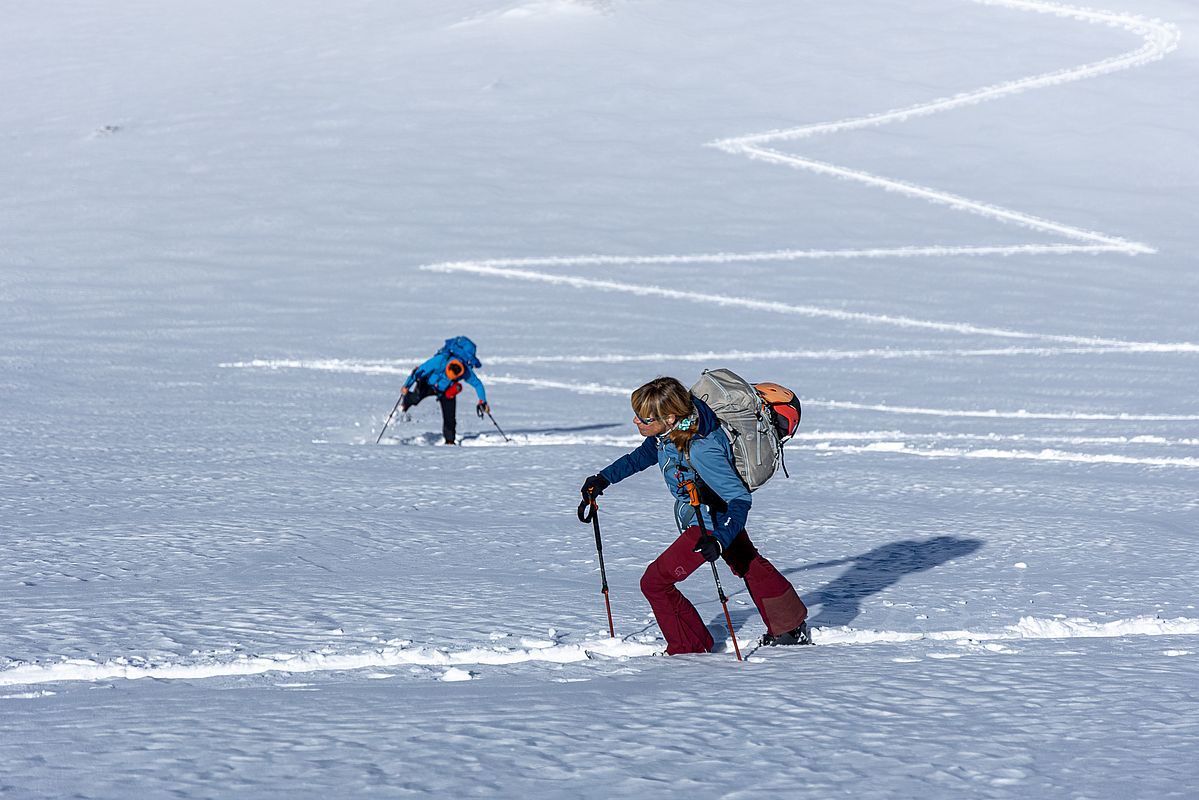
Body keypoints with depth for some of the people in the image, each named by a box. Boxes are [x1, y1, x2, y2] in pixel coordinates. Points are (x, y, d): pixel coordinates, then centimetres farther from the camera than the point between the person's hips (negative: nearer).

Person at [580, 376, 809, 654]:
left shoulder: (700, 451, -39)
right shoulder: (667, 431, -15)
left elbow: (740, 499, -35)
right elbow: (645, 454, 8)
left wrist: (720, 539, -47)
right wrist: (604, 478, 3)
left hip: (711, 522, -9)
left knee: (655, 581, -7)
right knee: (749, 566, 28)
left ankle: (688, 649, 10)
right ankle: (792, 629, 48)